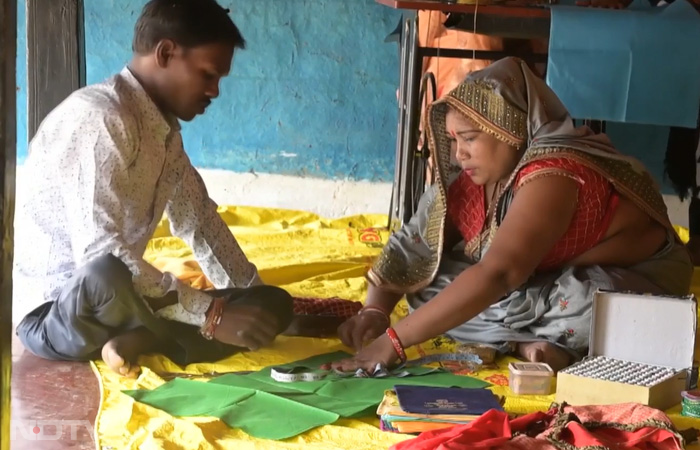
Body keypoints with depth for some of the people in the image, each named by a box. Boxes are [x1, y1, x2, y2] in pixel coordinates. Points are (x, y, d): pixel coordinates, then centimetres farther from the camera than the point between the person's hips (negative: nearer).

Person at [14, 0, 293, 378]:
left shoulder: (165, 129, 6)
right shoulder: (97, 116, -23)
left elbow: (200, 222, 16)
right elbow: (100, 254, -32)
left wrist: (257, 302, 10)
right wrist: (211, 314, -32)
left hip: (114, 301, 9)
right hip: (51, 311, -8)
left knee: (274, 306, -2)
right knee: (106, 276, -43)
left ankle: (137, 340, -15)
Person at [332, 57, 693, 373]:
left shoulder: (553, 175, -35)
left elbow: (497, 275, -45)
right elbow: (413, 243, -9)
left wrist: (394, 341, -47)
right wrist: (376, 309, -29)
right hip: (549, 277, 7)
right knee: (430, 282, -13)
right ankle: (526, 344, -19)